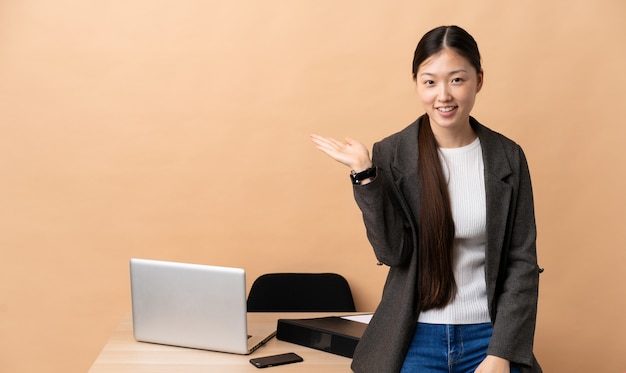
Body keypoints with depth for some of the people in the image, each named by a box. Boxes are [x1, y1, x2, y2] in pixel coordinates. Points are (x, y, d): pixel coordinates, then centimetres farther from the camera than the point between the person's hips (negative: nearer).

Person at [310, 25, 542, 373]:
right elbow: (392, 252, -9)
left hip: (488, 334, 1)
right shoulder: (390, 155, -4)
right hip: (416, 338, -1)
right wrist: (365, 174, -20)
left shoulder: (507, 157, -1)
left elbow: (521, 262, -1)